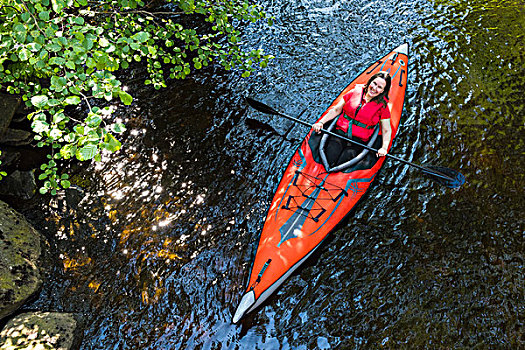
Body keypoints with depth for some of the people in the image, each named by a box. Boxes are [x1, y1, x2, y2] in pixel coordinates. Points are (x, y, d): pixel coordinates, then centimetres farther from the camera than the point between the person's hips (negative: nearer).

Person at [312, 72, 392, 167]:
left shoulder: (382, 105, 1)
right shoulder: (356, 91, 6)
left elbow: (386, 130, 3)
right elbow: (336, 110, 10)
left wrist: (384, 148, -14)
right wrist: (321, 122, -3)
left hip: (359, 140, -1)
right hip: (341, 132, 1)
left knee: (339, 165, -24)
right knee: (328, 161, -22)